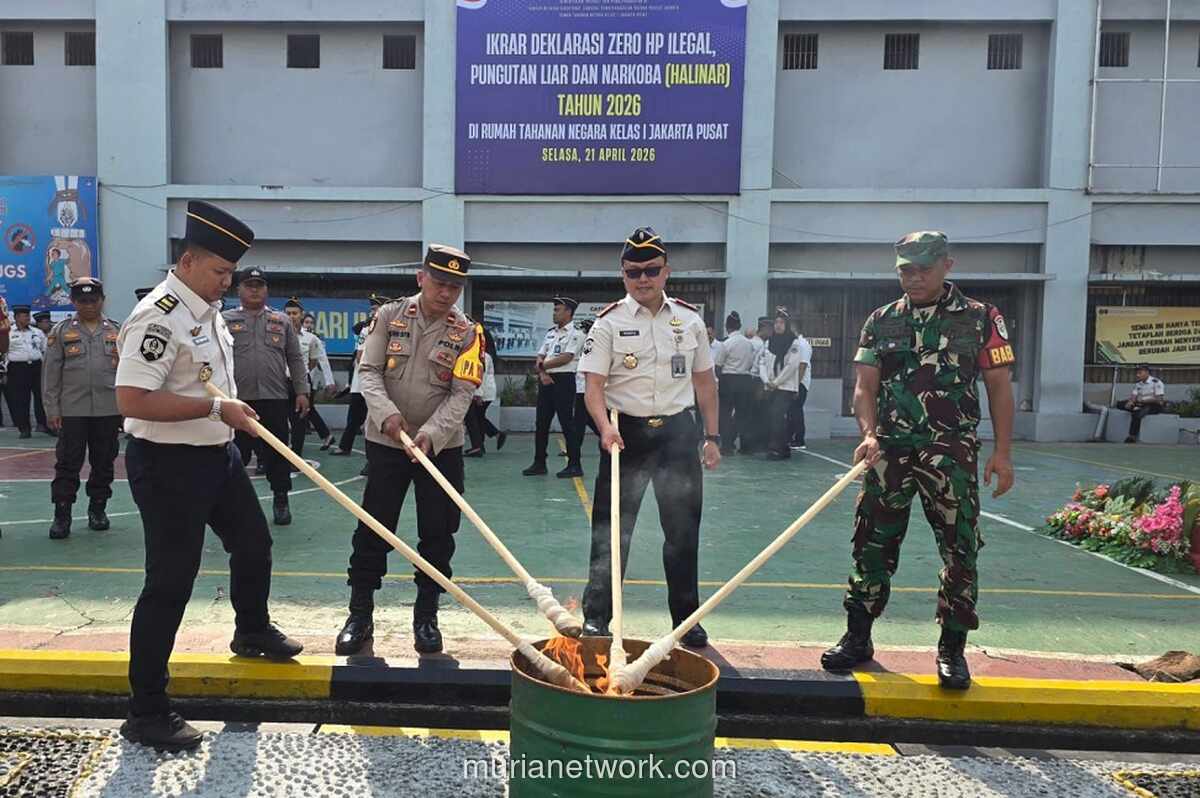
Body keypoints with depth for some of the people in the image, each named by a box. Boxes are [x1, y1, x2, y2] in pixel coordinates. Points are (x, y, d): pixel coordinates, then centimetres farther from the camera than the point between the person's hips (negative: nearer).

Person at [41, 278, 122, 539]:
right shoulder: (60, 331, 4)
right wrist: (52, 409, -3)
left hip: (109, 410, 1)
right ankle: (61, 515, 10)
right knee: (68, 463, 2)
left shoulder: (117, 331, 8)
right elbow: (51, 374, 2)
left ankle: (97, 509, 22)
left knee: (103, 463, 9)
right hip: (71, 410, -1)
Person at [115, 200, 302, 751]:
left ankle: (252, 631, 49)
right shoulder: (159, 316, -22)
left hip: (217, 455, 10)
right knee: (170, 582, -3)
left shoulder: (209, 309, 8)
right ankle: (146, 712, 11)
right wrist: (217, 408, -26)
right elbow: (130, 399, -30)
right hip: (168, 464, -10)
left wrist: (235, 413, 10)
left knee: (253, 542, 23)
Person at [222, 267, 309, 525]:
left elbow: (295, 359, 11)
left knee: (277, 452, 6)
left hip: (275, 399, 1)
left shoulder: (281, 321, 12)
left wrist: (301, 391, 3)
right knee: (236, 453, 5)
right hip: (238, 400, -1)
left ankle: (280, 500, 18)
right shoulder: (225, 320, 7)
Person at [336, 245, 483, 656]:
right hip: (385, 442, 0)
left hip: (441, 448, 0)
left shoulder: (467, 333, -4)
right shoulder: (389, 316, -1)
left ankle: (426, 617, 20)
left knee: (437, 534, 5)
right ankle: (360, 615, 18)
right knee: (372, 530, 4)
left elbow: (462, 394, -10)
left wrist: (431, 434, -23)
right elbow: (368, 370, -5)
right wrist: (387, 413, -22)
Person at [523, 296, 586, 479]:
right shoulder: (551, 332, 17)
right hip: (546, 380, 7)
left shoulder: (576, 333, -6)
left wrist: (542, 365, -6)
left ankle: (575, 465, 2)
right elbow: (540, 357, 13)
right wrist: (542, 373, -7)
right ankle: (539, 463, 18)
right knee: (541, 423, 9)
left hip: (564, 380, -7)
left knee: (566, 423, -5)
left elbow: (566, 357, -16)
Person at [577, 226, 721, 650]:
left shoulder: (690, 319, 7)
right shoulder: (609, 321, -2)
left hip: (678, 430, 3)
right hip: (626, 432, -2)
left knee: (683, 530, 9)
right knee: (611, 529, 2)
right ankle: (596, 616, 14)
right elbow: (593, 385, -8)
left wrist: (712, 436, 9)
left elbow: (704, 381, 13)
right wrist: (605, 426, -25)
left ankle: (687, 618, 23)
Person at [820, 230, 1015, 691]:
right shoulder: (881, 321, 9)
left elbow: (999, 388, 3)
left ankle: (952, 650, 15)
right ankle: (857, 638, 18)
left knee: (960, 549, 1)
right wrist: (869, 434, -12)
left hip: (953, 453, -2)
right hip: (890, 450, 2)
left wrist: (1003, 452, -3)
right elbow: (865, 387, 5)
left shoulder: (981, 319, 3)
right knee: (872, 545, 6)